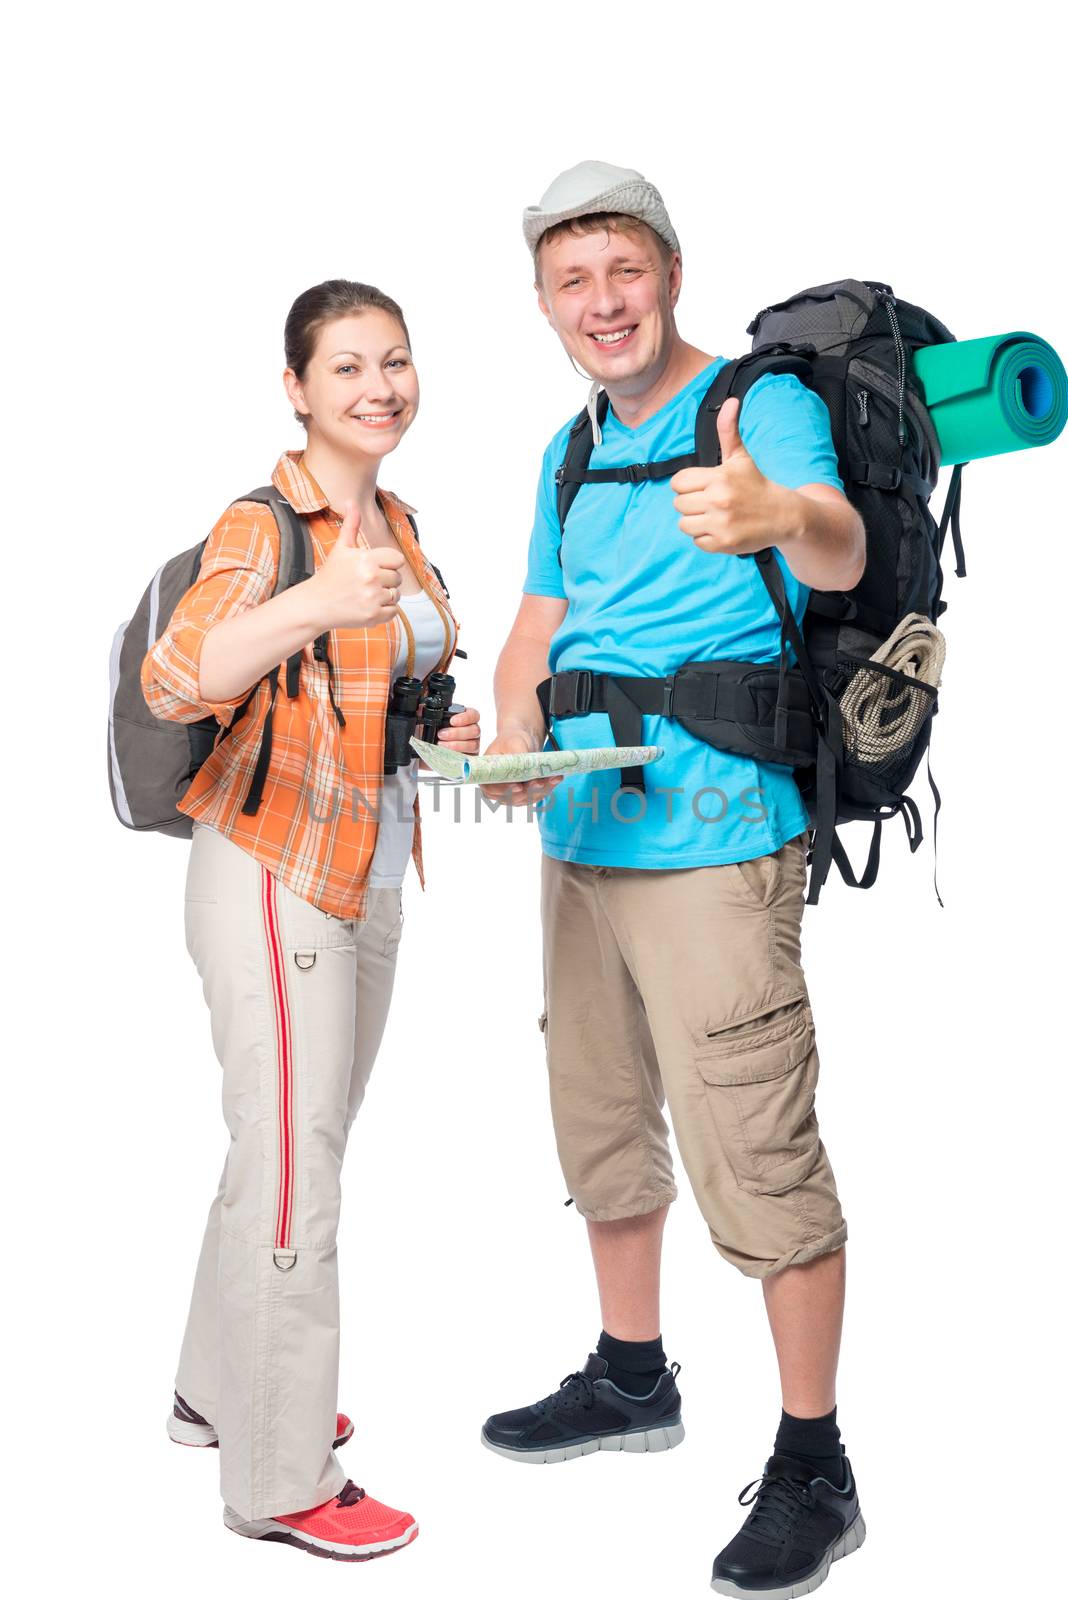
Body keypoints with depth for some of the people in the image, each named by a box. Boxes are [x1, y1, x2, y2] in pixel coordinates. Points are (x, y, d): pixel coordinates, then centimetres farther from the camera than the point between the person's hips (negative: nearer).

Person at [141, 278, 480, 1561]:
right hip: (273, 875, -8)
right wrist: (311, 605, -49)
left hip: (368, 884, 8)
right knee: (292, 1168, -3)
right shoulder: (263, 525, -14)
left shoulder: (398, 526, 11)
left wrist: (437, 735, 4)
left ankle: (222, 1392, 35)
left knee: (294, 1149, 17)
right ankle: (281, 1479, 10)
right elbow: (174, 682, -32)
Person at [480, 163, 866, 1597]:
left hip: (713, 844, -8)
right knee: (602, 1124, 18)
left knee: (758, 1158, -6)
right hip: (581, 839, 8)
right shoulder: (571, 452, 15)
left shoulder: (764, 402, -8)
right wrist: (513, 743, -2)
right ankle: (632, 1382, 38)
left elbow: (841, 550, -28)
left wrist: (782, 517, -51)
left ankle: (812, 1472, 9)